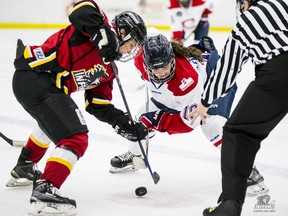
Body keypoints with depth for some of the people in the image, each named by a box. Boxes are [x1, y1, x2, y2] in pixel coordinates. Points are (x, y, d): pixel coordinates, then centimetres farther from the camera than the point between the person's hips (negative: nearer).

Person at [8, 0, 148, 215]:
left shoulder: (107, 68, 23)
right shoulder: (101, 29, 0)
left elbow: (99, 105, 21)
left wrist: (125, 124, 12)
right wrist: (102, 32, -31)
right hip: (38, 79, -11)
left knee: (52, 122, 39)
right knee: (76, 139, -14)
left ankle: (23, 169, 56)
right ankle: (44, 191, -22)